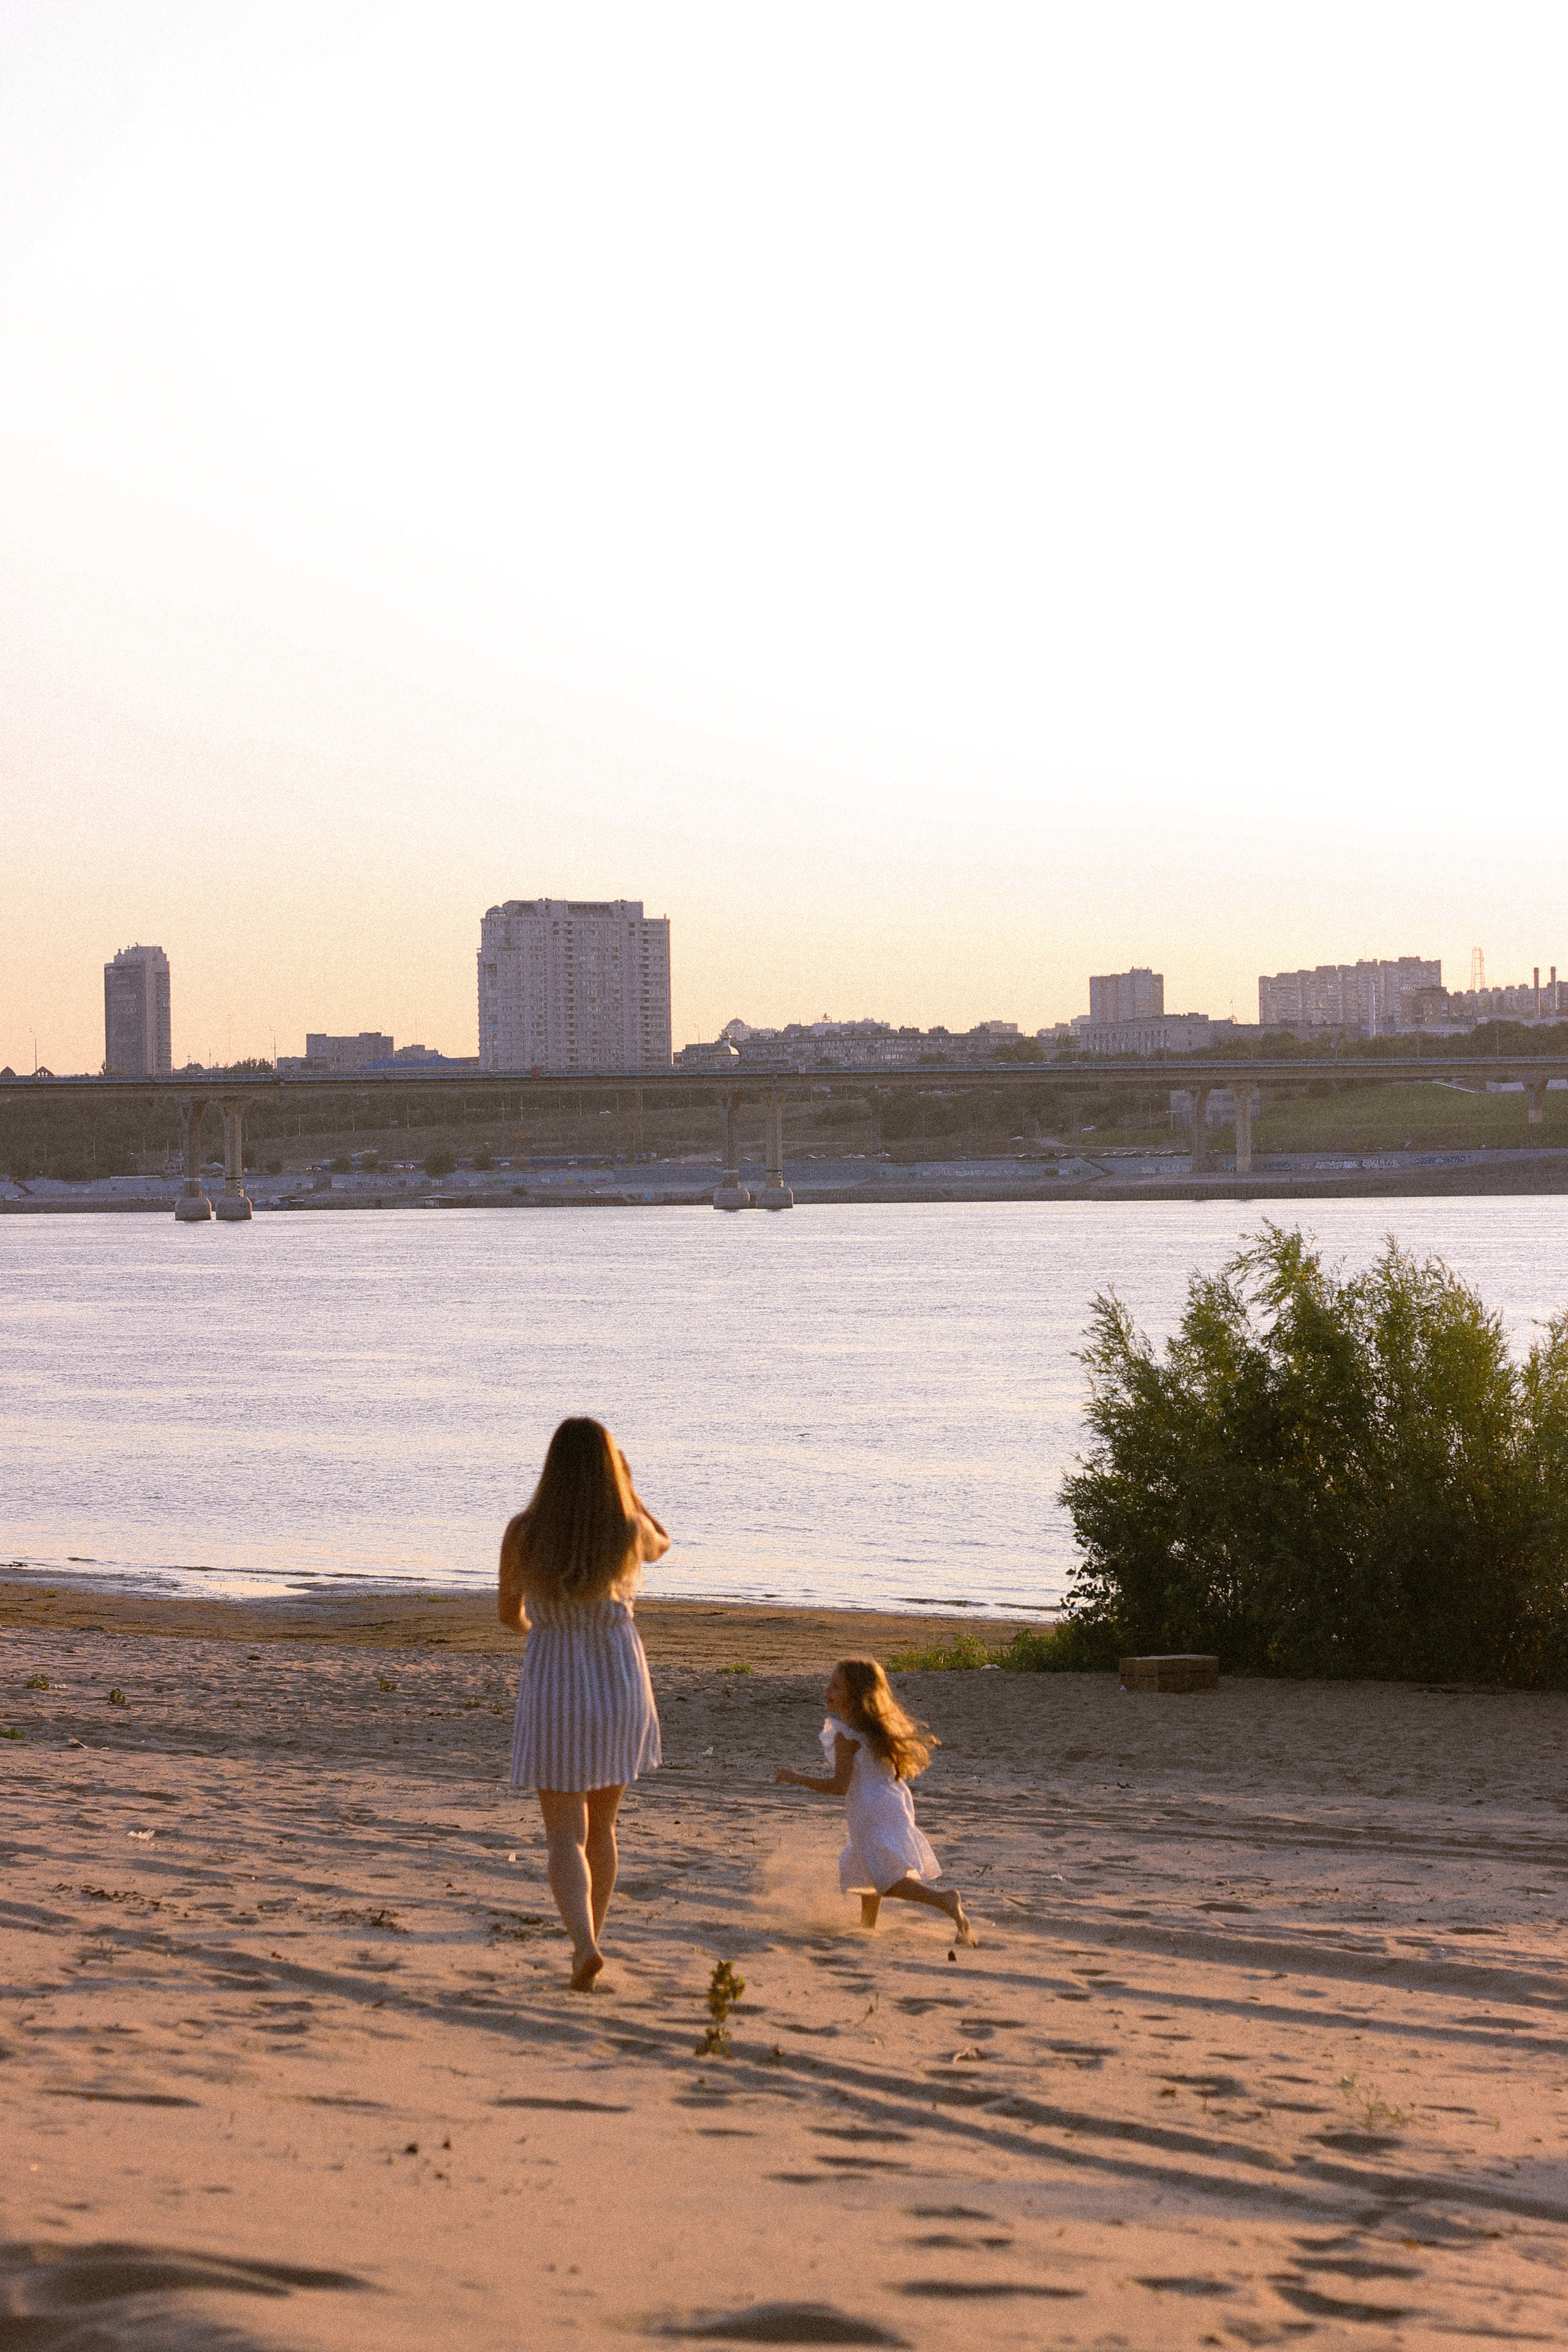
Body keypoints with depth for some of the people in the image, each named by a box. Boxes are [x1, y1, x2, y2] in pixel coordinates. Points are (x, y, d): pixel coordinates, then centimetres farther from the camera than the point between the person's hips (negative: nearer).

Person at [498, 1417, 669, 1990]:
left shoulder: (523, 1532, -14)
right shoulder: (631, 1529, -13)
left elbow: (510, 1613, 4)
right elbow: (662, 1546, 15)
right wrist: (624, 1485, 10)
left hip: (554, 1691, -2)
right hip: (620, 1685, 2)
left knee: (565, 1837, 2)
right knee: (601, 1827, 21)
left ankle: (585, 1946, -20)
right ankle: (588, 1940, 30)